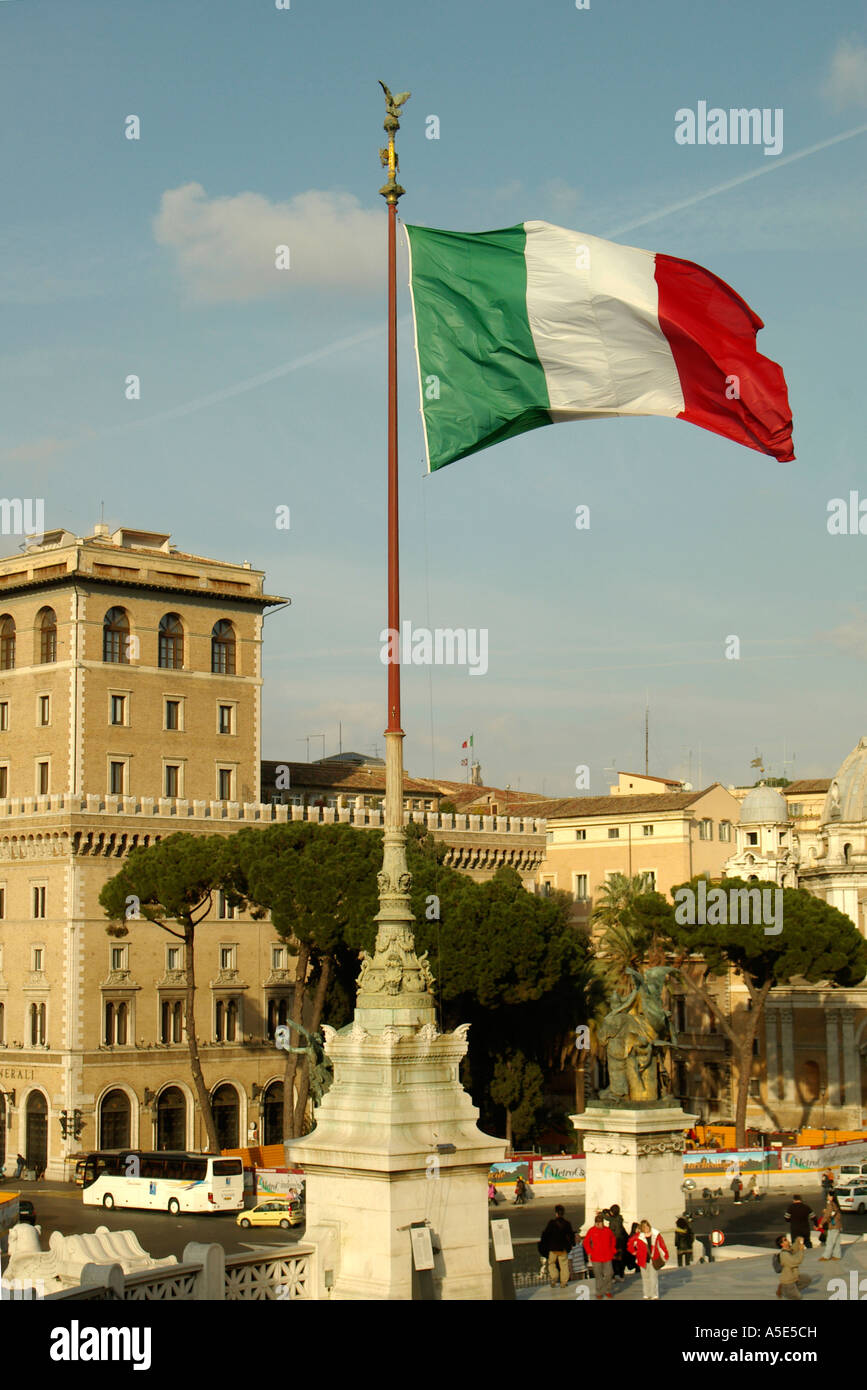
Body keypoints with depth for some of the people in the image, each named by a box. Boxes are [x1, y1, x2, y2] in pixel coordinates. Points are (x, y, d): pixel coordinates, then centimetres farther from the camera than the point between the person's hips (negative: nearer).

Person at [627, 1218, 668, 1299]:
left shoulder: (655, 1235, -4)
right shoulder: (639, 1236, -5)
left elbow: (662, 1244, 5)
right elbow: (630, 1242, 11)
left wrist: (665, 1255, 7)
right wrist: (634, 1252, 12)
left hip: (654, 1260, -1)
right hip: (643, 1260, 1)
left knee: (654, 1277, -2)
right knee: (645, 1277, 9)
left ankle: (655, 1295, 6)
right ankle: (646, 1294, 19)